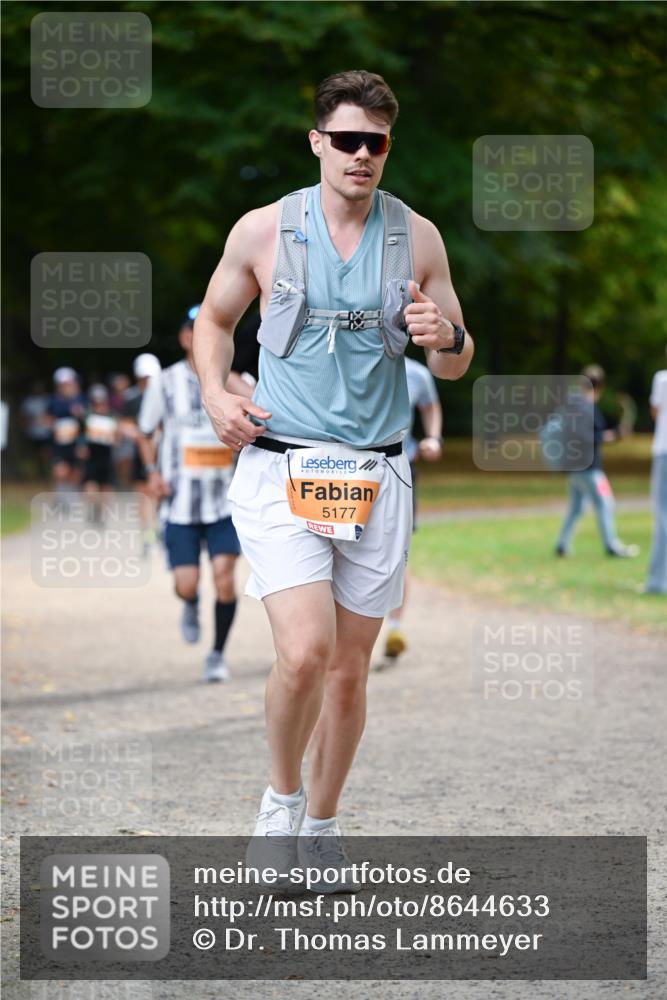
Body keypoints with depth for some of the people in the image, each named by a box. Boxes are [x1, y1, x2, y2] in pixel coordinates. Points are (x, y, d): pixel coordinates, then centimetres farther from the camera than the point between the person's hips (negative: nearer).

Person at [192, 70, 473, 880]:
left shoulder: (417, 237, 5)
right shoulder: (262, 230, 0)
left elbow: (454, 366, 12)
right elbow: (214, 318, 16)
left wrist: (445, 338, -12)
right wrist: (215, 396, -2)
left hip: (375, 478, 3)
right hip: (279, 471, -2)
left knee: (349, 669, 8)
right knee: (305, 651, -19)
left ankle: (321, 825, 27)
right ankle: (280, 798, 7)